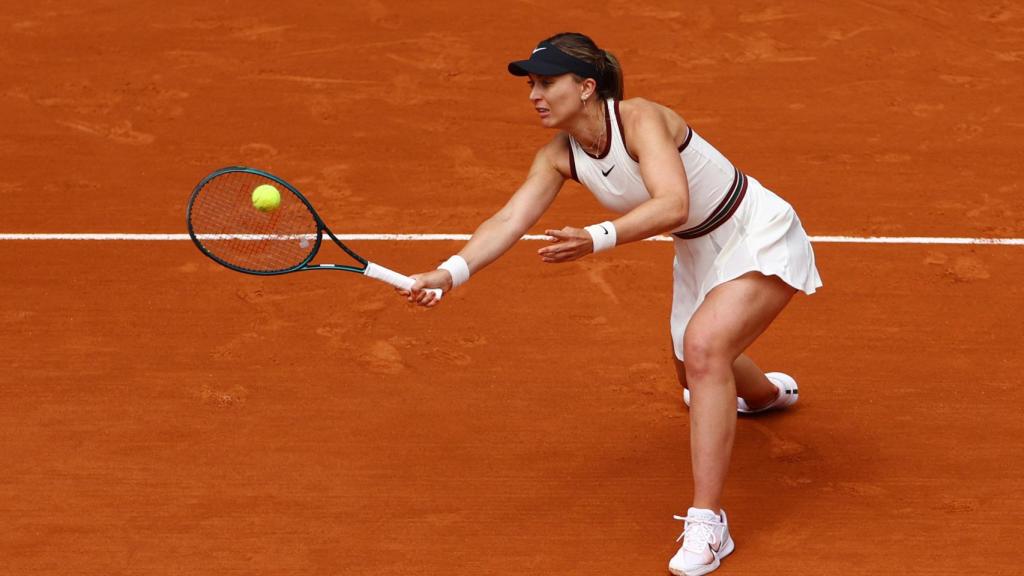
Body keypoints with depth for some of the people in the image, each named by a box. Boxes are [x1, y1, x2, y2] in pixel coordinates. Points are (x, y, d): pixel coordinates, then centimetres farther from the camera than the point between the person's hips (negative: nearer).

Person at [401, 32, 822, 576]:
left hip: (758, 240, -9)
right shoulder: (559, 157, -11)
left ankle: (707, 524, -28)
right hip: (699, 253, 9)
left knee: (705, 346, -32)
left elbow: (673, 204, -46)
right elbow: (509, 220, -20)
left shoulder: (640, 119, -32)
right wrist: (449, 271, -37)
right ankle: (766, 392, 67)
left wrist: (597, 239, -60)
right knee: (699, 373, 26)